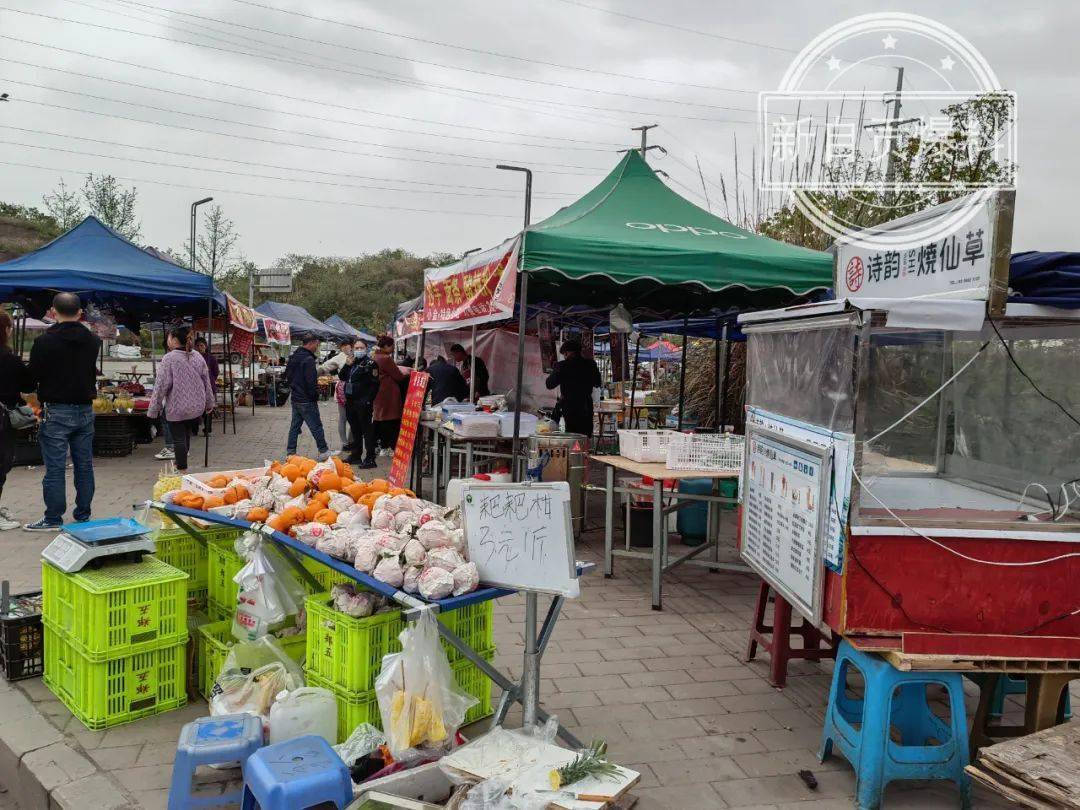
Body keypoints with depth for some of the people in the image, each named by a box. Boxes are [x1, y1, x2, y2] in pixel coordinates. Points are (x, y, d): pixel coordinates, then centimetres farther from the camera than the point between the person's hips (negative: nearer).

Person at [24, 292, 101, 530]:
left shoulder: (44, 341, -12)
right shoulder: (93, 340, 3)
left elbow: (33, 375, -3)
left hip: (56, 412, -5)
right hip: (85, 411, 5)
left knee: (55, 468, 1)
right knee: (84, 466, 10)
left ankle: (53, 519, 6)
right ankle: (83, 516, 17)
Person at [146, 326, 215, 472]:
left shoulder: (169, 358, -14)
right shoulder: (198, 357, 4)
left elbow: (161, 385, -13)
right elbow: (207, 382, 9)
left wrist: (154, 408, -6)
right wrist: (209, 403, 19)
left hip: (176, 407, -6)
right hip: (196, 406, 6)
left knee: (178, 438, 0)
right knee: (186, 434, 18)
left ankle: (182, 469, 1)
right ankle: (181, 463, 32)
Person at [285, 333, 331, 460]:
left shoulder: (293, 357, 11)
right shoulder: (308, 359, -18)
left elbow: (287, 375, 21)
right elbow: (311, 382, -22)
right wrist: (315, 396, -11)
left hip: (294, 398, 9)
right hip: (306, 401, -9)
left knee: (294, 426, 13)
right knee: (316, 426, -1)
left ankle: (290, 452, 15)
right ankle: (323, 451, 5)